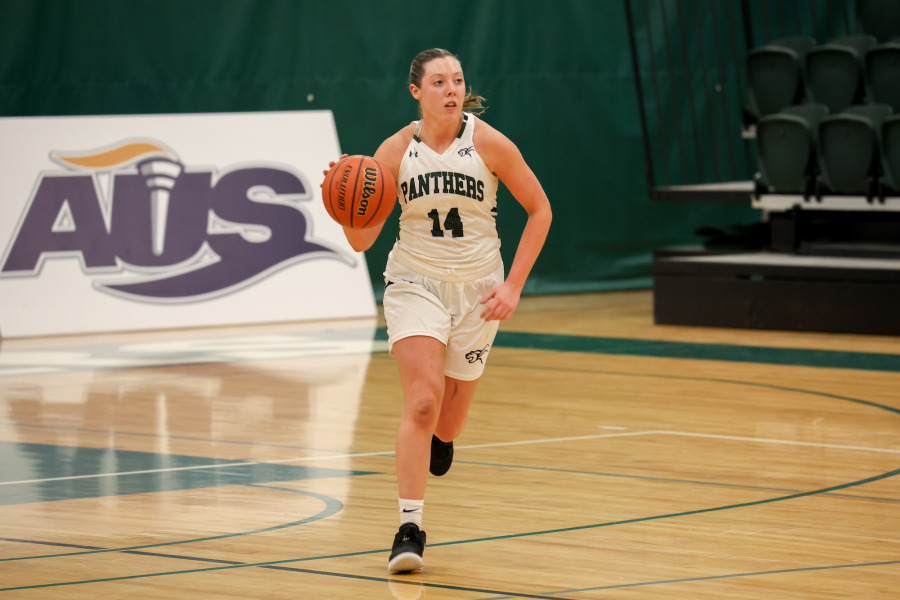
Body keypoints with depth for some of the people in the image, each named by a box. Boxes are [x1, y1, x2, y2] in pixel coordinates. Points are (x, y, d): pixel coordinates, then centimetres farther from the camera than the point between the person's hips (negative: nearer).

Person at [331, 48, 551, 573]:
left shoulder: (487, 143, -9)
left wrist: (514, 285, -5)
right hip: (415, 283, -1)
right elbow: (362, 240, -3)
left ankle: (439, 437, 46)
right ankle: (410, 528, -16)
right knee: (422, 401, -20)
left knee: (448, 423, 7)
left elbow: (539, 209, 1)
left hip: (477, 291, 1)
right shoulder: (395, 151, -6)